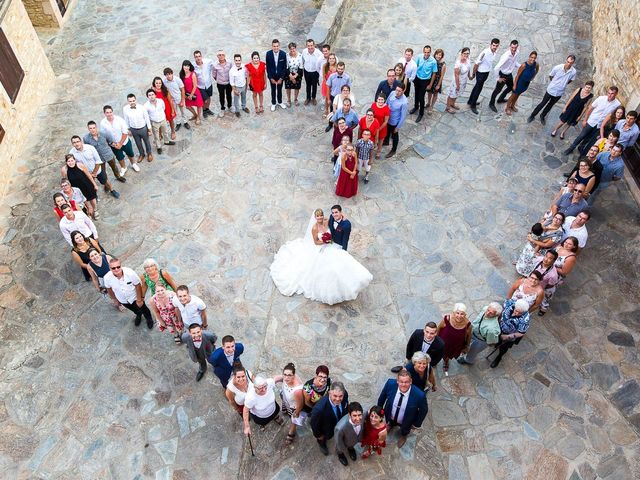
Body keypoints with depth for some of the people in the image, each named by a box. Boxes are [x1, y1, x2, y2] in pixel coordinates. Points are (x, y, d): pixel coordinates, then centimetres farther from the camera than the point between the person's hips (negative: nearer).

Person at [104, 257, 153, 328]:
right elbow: (109, 289, -9)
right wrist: (115, 300, 5)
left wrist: (139, 300, -16)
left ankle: (149, 318, 58)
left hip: (134, 297, -3)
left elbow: (137, 286, -25)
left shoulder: (130, 273, -40)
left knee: (143, 309, 22)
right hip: (122, 300, 3)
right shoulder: (107, 278, -31)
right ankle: (138, 315, 68)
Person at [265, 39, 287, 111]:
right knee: (273, 90, 16)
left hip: (280, 75, 0)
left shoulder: (283, 54, -18)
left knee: (279, 89, 19)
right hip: (272, 76, 0)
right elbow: (267, 67, -10)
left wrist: (281, 78, -12)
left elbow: (284, 67, -11)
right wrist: (271, 78, -11)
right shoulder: (268, 54, -17)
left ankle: (280, 102, 41)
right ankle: (273, 103, 35)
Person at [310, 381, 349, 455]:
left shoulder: (345, 394, -36)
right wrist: (318, 435, -10)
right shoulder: (319, 408, -49)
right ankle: (321, 443, 61)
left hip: (340, 422, 4)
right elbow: (313, 423, -27)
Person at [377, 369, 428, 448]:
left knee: (404, 431, 32)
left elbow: (424, 410, -18)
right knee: (389, 423, 36)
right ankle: (391, 424, 71)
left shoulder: (419, 395, -40)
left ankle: (404, 435, 67)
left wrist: (417, 424, -5)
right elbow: (382, 396, -12)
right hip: (390, 416, 2)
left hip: (405, 422, -2)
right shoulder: (390, 383, -34)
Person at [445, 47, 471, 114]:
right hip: (457, 81, -8)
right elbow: (456, 75, -27)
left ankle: (452, 104, 48)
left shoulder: (467, 60, -10)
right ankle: (448, 108, 30)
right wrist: (457, 85, -21)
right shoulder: (458, 63, -34)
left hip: (463, 81, 8)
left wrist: (469, 76, 22)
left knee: (456, 94, 27)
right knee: (452, 94, 12)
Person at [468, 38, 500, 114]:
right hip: (481, 73, -8)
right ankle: (473, 105, 22)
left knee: (477, 87, 22)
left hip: (487, 72, 8)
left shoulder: (495, 52, -6)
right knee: (478, 88, 5)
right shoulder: (485, 53, -29)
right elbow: (476, 64, -20)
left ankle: (470, 101, 40)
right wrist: (473, 75, -13)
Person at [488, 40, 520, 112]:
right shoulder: (506, 56, -35)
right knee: (498, 90, 11)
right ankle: (491, 104, 35)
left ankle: (500, 99, 50)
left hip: (509, 74, 8)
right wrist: (499, 78, -23)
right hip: (503, 75, -8)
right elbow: (496, 68, -34)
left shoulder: (516, 53, -12)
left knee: (511, 87, 26)